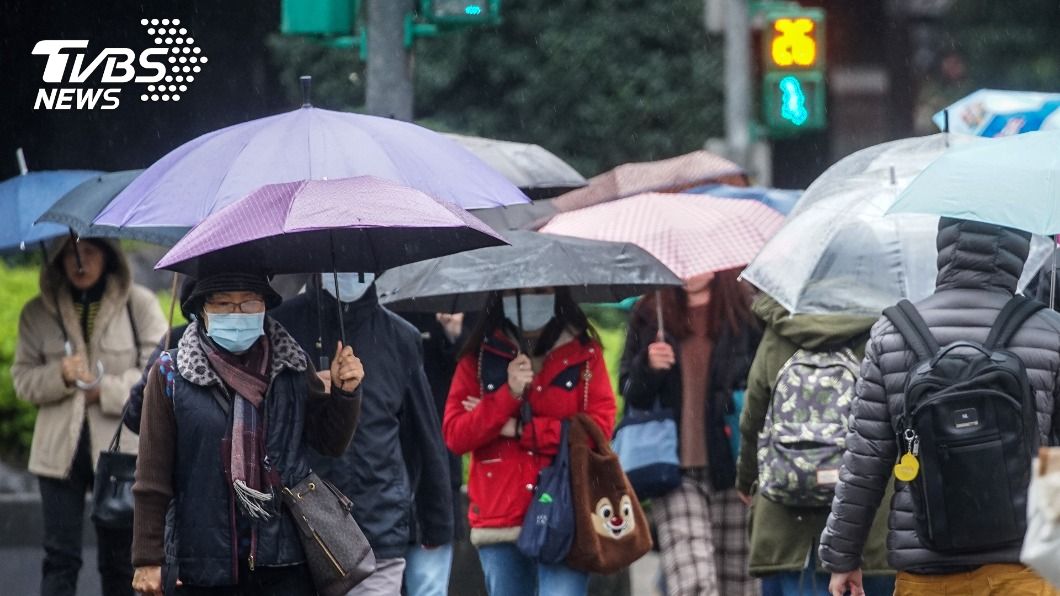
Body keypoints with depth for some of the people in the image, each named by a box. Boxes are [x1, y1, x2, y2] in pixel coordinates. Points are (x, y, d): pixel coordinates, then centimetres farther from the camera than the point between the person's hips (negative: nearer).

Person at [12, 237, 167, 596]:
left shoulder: (139, 305, 0)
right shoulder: (38, 313, 6)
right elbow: (23, 378, 4)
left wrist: (105, 389, -14)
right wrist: (61, 376, -17)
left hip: (119, 447, -1)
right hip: (62, 449, 1)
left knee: (119, 559, 6)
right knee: (60, 556, -3)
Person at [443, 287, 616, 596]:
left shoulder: (584, 353, 6)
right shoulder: (478, 358, 10)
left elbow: (600, 426, -5)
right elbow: (454, 435, 1)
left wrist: (521, 429, -6)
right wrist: (509, 395, -12)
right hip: (498, 520, 3)